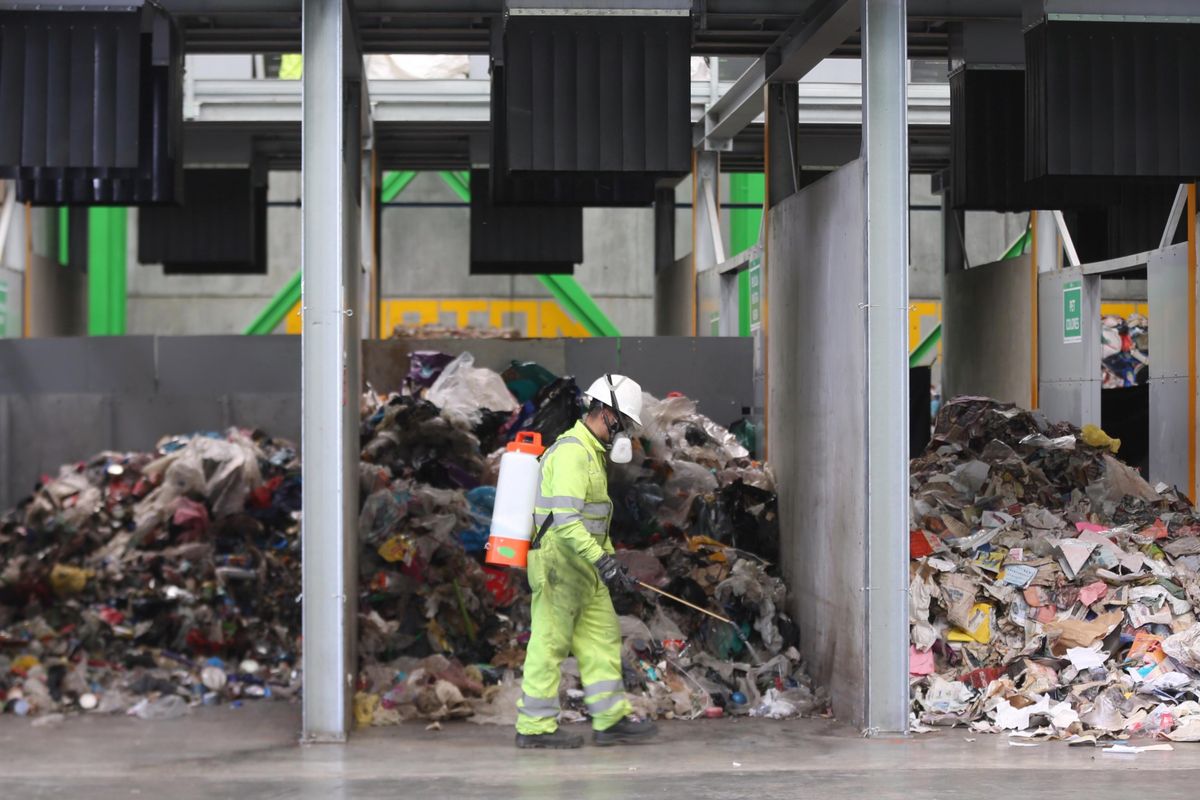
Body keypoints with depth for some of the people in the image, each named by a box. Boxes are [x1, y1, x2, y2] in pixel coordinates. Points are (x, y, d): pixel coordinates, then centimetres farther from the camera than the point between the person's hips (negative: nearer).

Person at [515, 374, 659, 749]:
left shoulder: (592, 453, 17)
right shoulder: (572, 451, -17)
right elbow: (565, 518, -26)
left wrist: (611, 560, 20)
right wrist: (602, 560, -28)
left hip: (582, 566, 10)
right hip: (559, 563, -10)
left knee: (602, 638, 9)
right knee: (550, 645, -4)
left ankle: (612, 720, 11)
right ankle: (535, 727, 3)